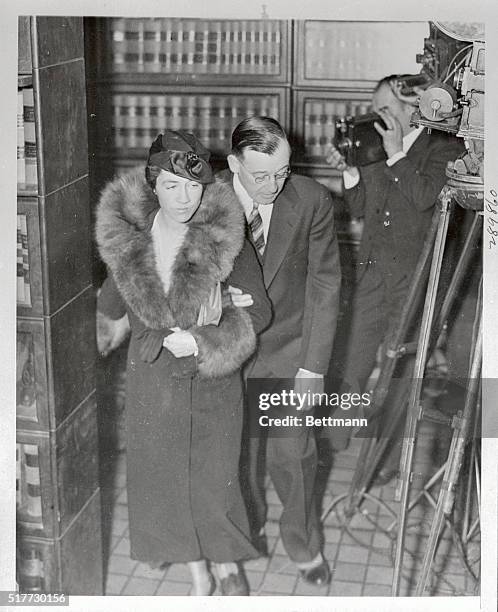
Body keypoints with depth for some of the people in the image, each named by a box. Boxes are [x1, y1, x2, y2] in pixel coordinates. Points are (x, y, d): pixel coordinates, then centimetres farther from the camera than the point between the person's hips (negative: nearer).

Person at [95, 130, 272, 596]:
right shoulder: (126, 237, -8)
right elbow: (111, 306, 8)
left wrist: (202, 340, -18)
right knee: (165, 475, 14)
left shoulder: (225, 238, -15)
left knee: (216, 477, 7)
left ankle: (228, 566, 37)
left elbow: (259, 311, -10)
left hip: (214, 380, -3)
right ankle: (198, 573, 37)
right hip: (152, 379, 3)